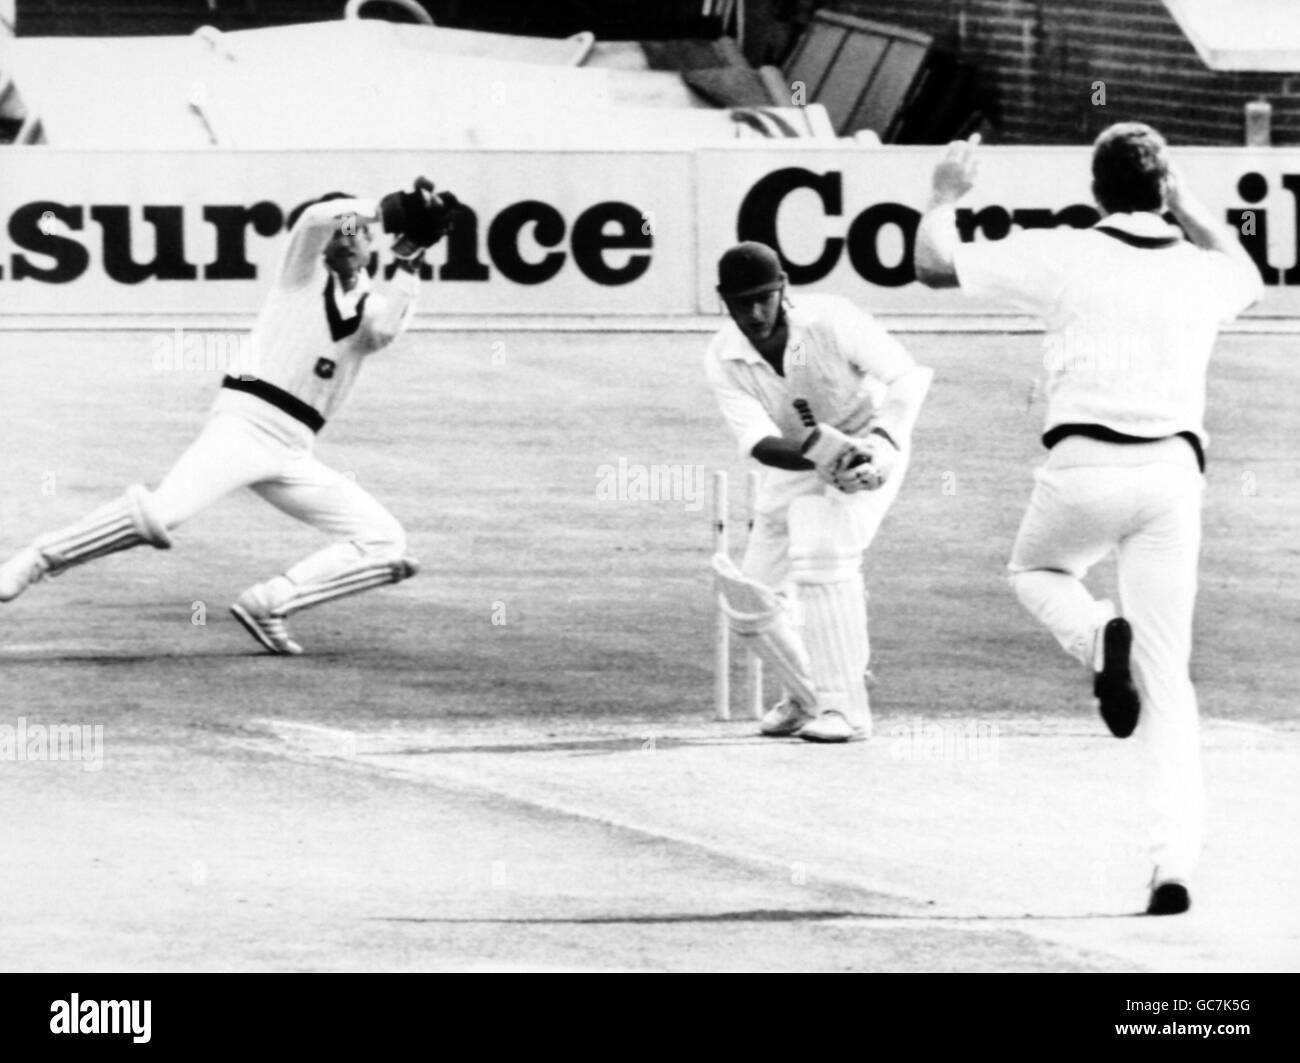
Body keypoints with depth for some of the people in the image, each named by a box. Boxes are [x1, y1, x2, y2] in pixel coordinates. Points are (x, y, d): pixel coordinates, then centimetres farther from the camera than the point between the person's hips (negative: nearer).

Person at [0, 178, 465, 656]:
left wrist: (408, 261, -13)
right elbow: (314, 217, -12)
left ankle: (268, 605, -7)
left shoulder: (375, 306, 17)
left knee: (385, 542, -7)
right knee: (162, 512, -28)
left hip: (291, 453, 5)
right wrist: (392, 208, -11)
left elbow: (385, 331, -8)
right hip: (244, 420, -5)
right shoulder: (304, 273, 9)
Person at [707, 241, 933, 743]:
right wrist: (820, 454, -44)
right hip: (792, 465, 5)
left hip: (866, 444, -5)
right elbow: (757, 442, -25)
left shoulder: (829, 321, -24)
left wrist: (881, 443, -44)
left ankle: (845, 707, -26)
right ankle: (808, 696, 31)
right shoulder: (723, 360, -15)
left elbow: (907, 376, -28)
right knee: (749, 604, 2)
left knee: (820, 550, -30)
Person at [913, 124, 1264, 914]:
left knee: (1035, 569, 31)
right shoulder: (1202, 272, 12)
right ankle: (1176, 862, -8)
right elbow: (1250, 278, 39)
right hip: (1174, 471, 2)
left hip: (1085, 464, -2)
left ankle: (1102, 639, -4)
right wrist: (1188, 204, 44)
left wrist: (947, 195, 25)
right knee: (1168, 680, 6)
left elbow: (935, 265, 8)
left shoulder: (1064, 256, 0)